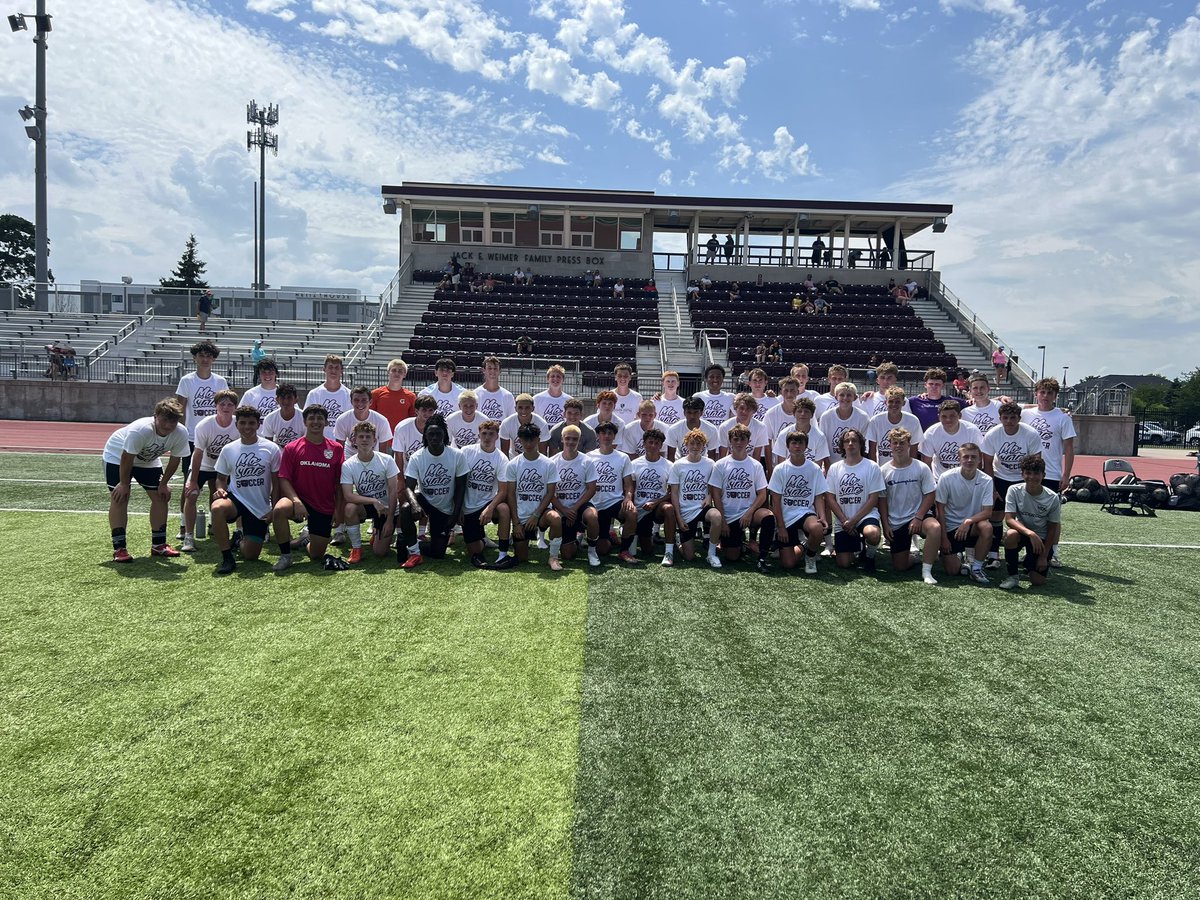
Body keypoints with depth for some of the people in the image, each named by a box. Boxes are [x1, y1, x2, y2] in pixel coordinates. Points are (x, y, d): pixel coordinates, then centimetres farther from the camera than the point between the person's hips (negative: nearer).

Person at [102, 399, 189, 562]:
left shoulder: (181, 433, -26)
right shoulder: (140, 430, -40)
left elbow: (175, 460, -11)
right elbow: (127, 458, -29)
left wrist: (163, 483, -7)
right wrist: (124, 484, -19)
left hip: (148, 460, 5)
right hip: (117, 456, -5)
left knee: (161, 496, 0)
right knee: (119, 498, -13)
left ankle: (158, 544, 10)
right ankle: (119, 548, -8)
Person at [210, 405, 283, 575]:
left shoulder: (271, 449, -4)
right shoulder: (228, 449, 1)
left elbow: (276, 483, 0)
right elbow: (221, 478, 11)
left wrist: (273, 510, -6)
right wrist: (220, 489, -12)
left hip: (261, 508, 0)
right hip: (235, 499, 1)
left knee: (251, 555, -3)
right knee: (217, 507, -37)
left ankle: (240, 542, 37)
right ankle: (227, 557, -21)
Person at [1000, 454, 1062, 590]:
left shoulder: (1053, 498, -14)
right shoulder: (1015, 491, -15)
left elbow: (1052, 528, -5)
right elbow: (1009, 519, -21)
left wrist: (1044, 556, -7)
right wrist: (1030, 533, -38)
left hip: (1042, 538, 0)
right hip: (1022, 532, 0)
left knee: (1038, 580, -13)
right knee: (1011, 534, -38)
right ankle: (1013, 576, -17)